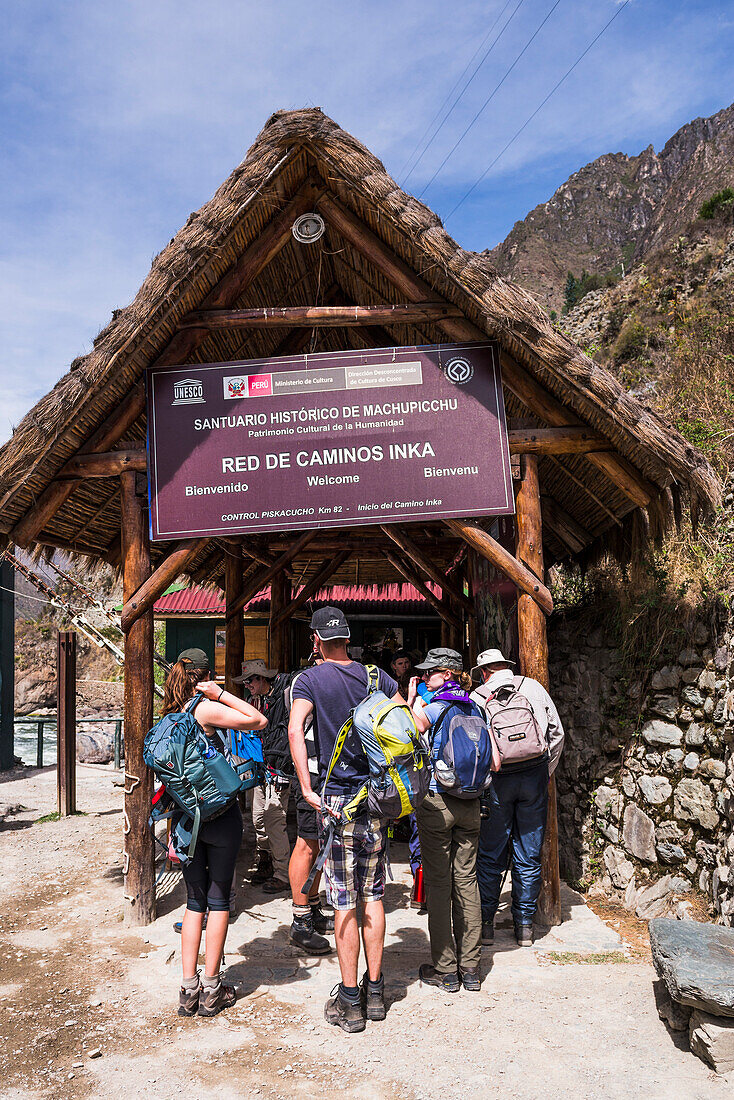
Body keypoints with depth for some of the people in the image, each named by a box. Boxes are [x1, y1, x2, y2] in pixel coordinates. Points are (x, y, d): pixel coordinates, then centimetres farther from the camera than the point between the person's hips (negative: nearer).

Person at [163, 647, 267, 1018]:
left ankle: (188, 989, 16)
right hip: (220, 812, -6)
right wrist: (221, 694, -10)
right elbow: (259, 721, -14)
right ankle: (211, 990, 13)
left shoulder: (170, 715, 6)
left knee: (195, 900, 14)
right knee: (219, 900, 6)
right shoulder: (206, 709, -14)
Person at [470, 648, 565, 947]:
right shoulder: (534, 688, 7)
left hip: (495, 780, -2)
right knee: (529, 856, 11)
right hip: (534, 776, 2)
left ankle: (486, 922, 15)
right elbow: (556, 733, 10)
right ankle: (525, 925, 18)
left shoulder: (476, 698, 1)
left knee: (490, 856, 10)